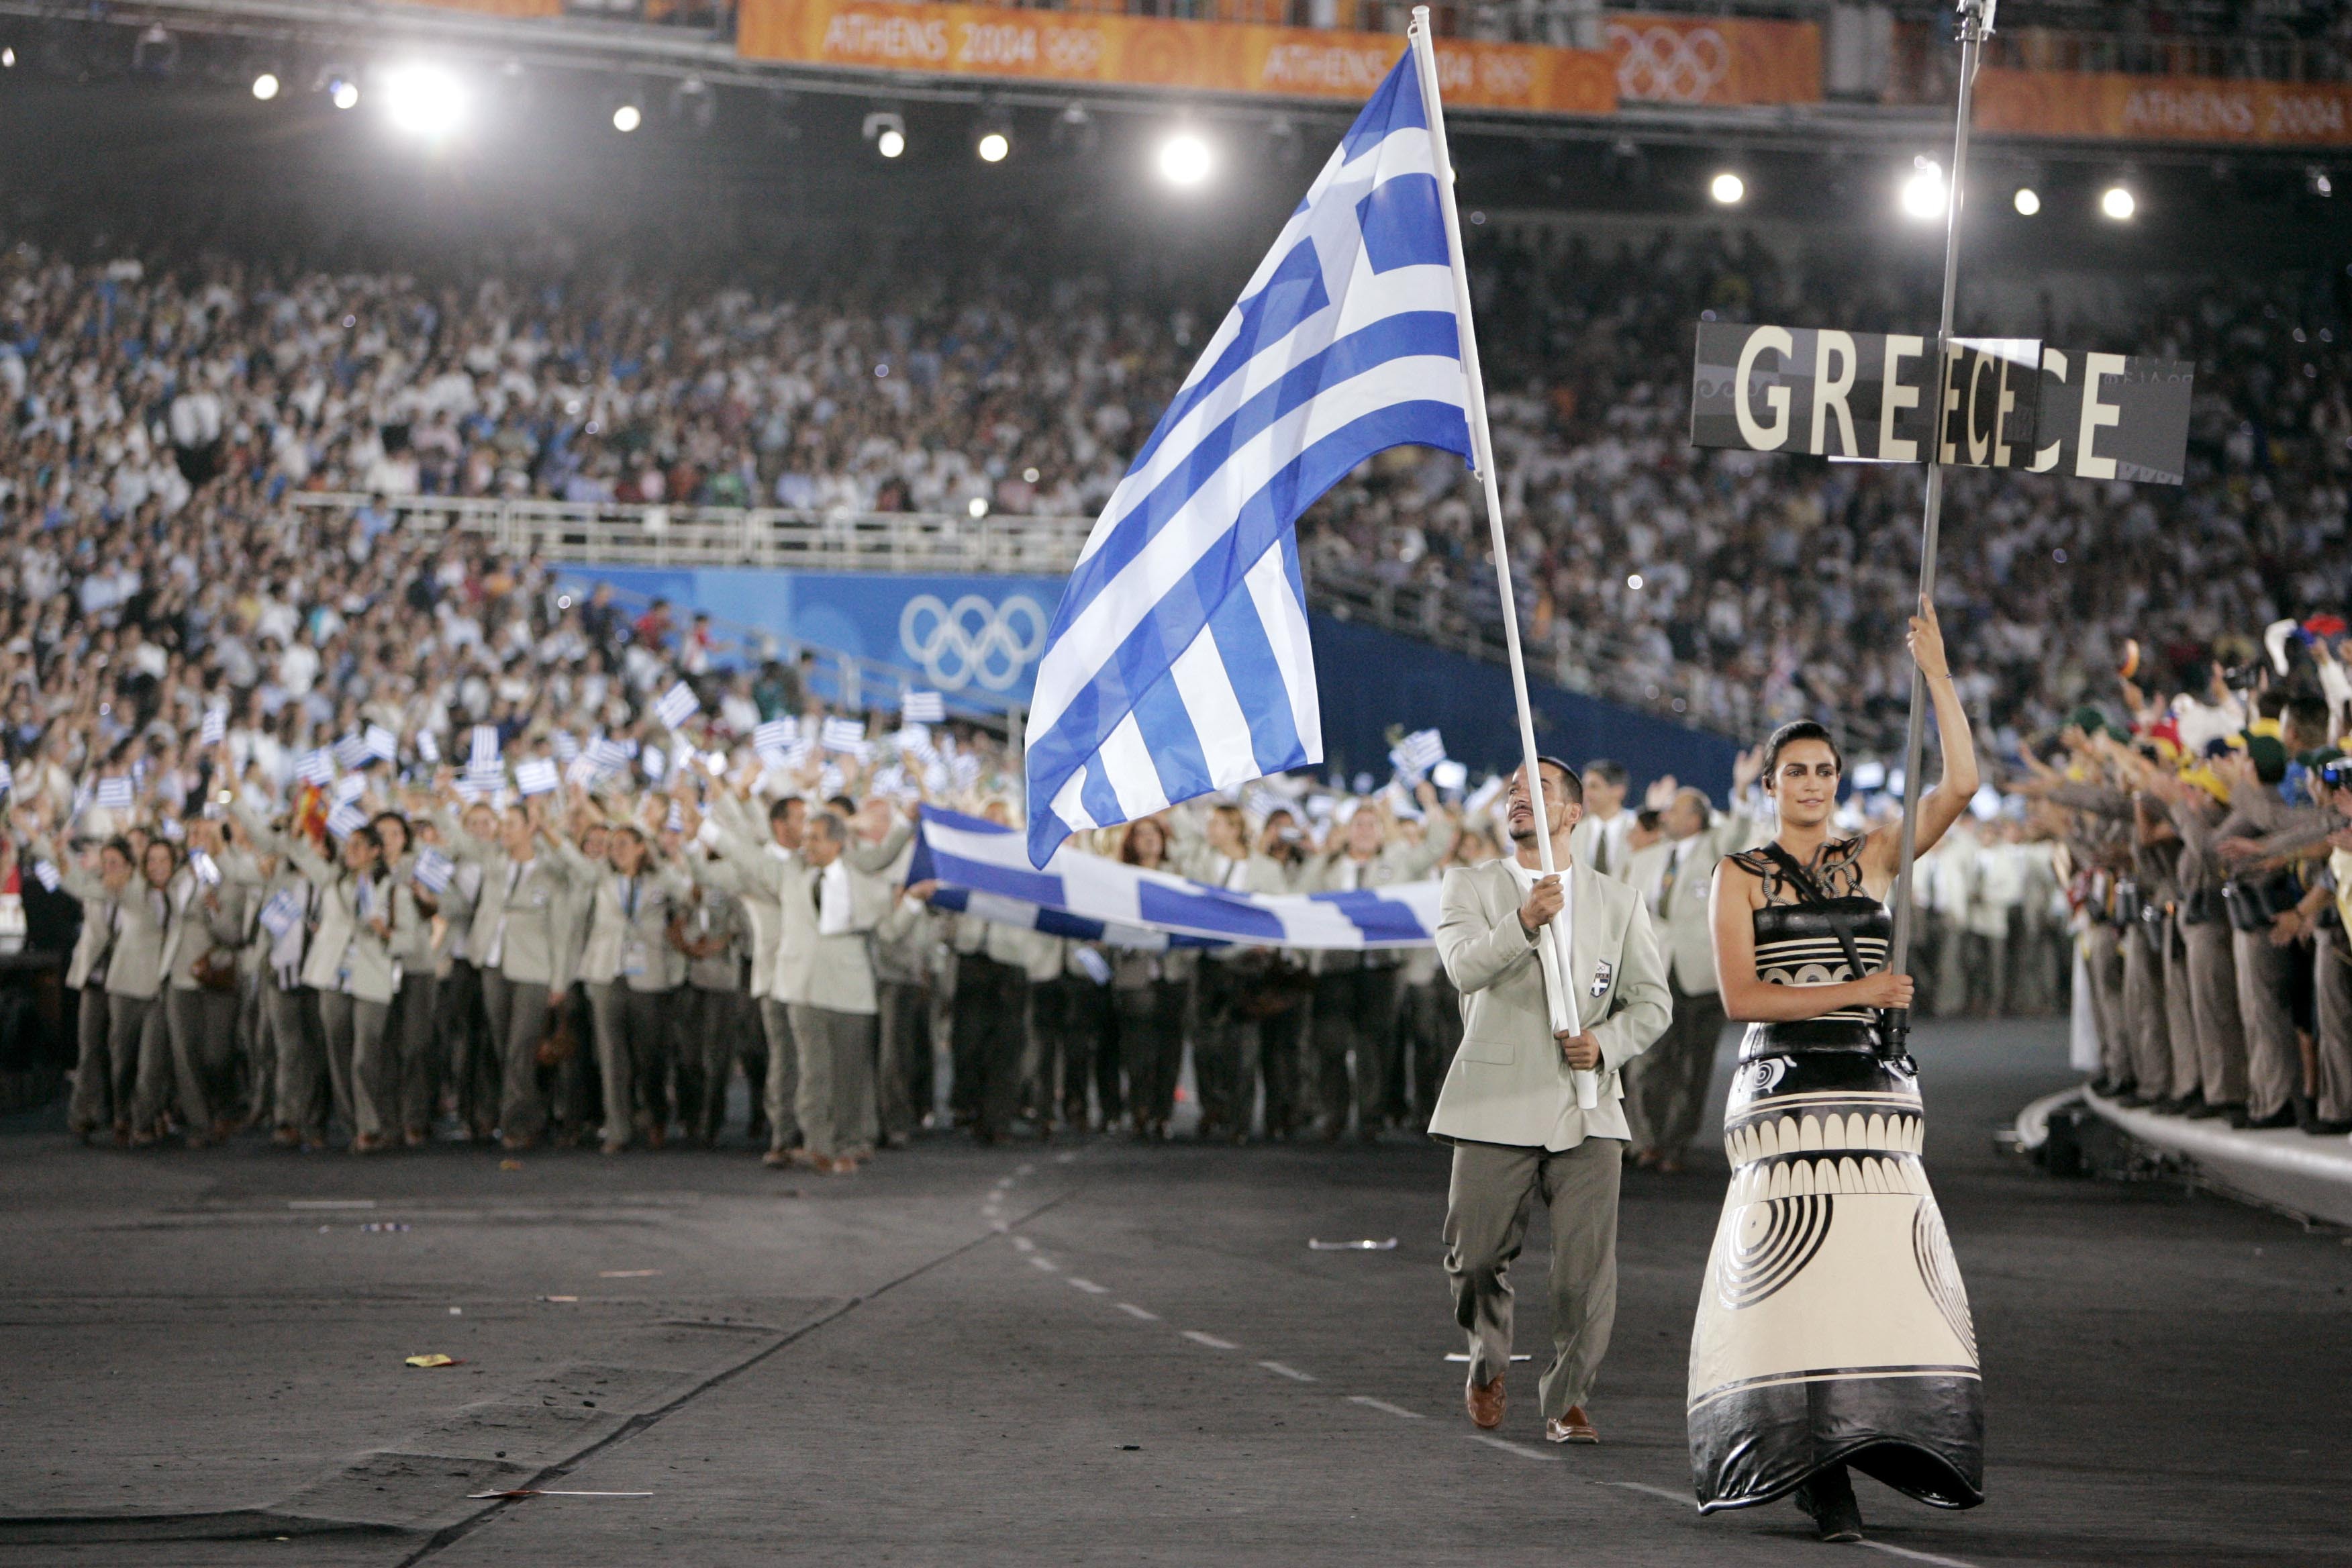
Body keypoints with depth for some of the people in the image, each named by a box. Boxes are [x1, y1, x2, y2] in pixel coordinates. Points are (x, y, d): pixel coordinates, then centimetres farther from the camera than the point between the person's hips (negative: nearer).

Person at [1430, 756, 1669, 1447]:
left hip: (1587, 1106, 1)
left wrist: (1606, 1044, -7)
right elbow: (1464, 968, -13)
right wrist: (1524, 922, -31)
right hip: (1498, 1104, -1)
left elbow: (1650, 1001, 13)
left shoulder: (1618, 902, 13)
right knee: (1476, 1255, 3)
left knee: (1587, 1267, -7)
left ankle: (1568, 1400, 7)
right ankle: (1488, 1360, 32)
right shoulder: (1469, 887, 6)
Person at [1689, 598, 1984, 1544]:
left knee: (1879, 1273, -5)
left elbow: (1959, 785, 1)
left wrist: (1937, 674, -3)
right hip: (1785, 1092, -3)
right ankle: (1820, 1475, -7)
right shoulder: (1741, 876, 5)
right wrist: (1854, 992, -10)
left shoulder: (1872, 858, 13)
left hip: (1873, 1092, 3)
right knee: (1796, 1279, -9)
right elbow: (1740, 996, -5)